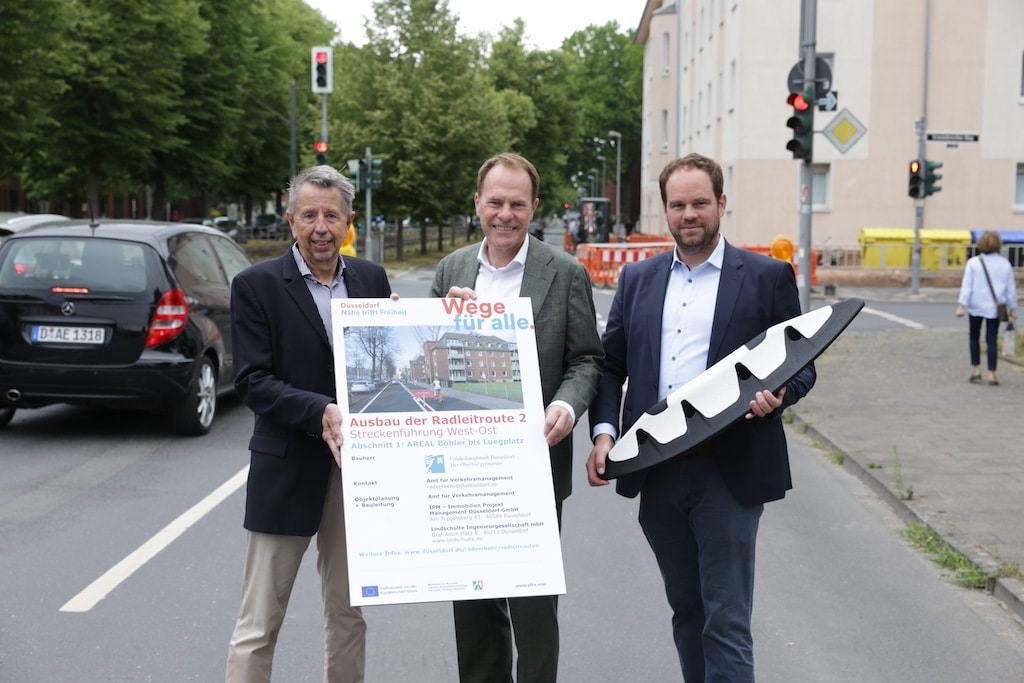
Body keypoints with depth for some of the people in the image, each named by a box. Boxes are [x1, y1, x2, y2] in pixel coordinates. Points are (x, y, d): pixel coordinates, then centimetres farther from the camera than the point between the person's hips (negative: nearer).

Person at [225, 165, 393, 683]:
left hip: (358, 469, 4)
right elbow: (252, 382, -13)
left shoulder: (371, 279, 6)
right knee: (258, 624, 3)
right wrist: (321, 412, -25)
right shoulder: (256, 285, -6)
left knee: (349, 615, 16)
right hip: (288, 470, -4)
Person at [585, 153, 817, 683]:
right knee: (685, 609, 17)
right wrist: (604, 430, -3)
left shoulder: (768, 277, 1)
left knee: (726, 620, -3)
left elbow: (801, 363, 3)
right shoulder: (637, 279, 12)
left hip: (729, 473, -4)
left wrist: (778, 395, -19)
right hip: (657, 474, 4)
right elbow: (611, 363, 13)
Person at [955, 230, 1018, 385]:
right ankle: (992, 374, -1)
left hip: (976, 306, -1)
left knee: (974, 336, 16)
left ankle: (975, 369, 12)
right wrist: (1012, 308, 13)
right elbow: (1011, 288, 6)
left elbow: (966, 285, -9)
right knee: (992, 340, 3)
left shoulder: (973, 262, -5)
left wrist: (961, 305, -10)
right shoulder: (1005, 264, 1)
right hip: (995, 307, 1)